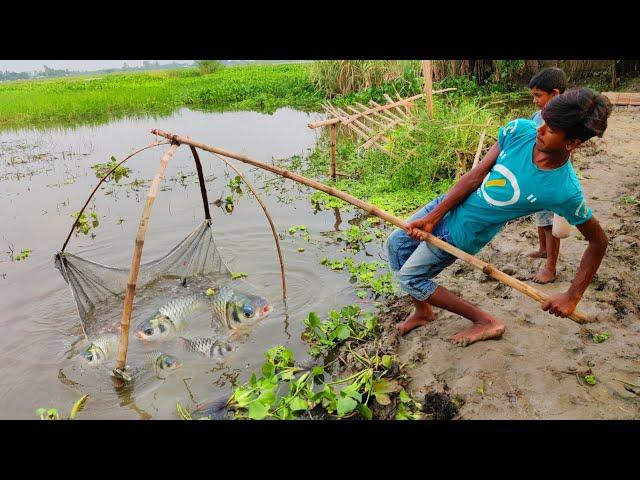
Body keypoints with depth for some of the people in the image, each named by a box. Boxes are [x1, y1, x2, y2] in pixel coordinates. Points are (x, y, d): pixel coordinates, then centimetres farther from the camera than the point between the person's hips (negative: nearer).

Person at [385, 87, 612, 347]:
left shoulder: (565, 191, -26)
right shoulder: (520, 130, -17)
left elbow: (598, 240, -12)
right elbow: (476, 175, -13)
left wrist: (572, 296, -13)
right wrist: (432, 218, -14)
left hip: (461, 233, -5)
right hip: (449, 204, 6)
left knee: (408, 277, 0)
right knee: (396, 244, 12)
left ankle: (487, 323, 13)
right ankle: (422, 310, 32)